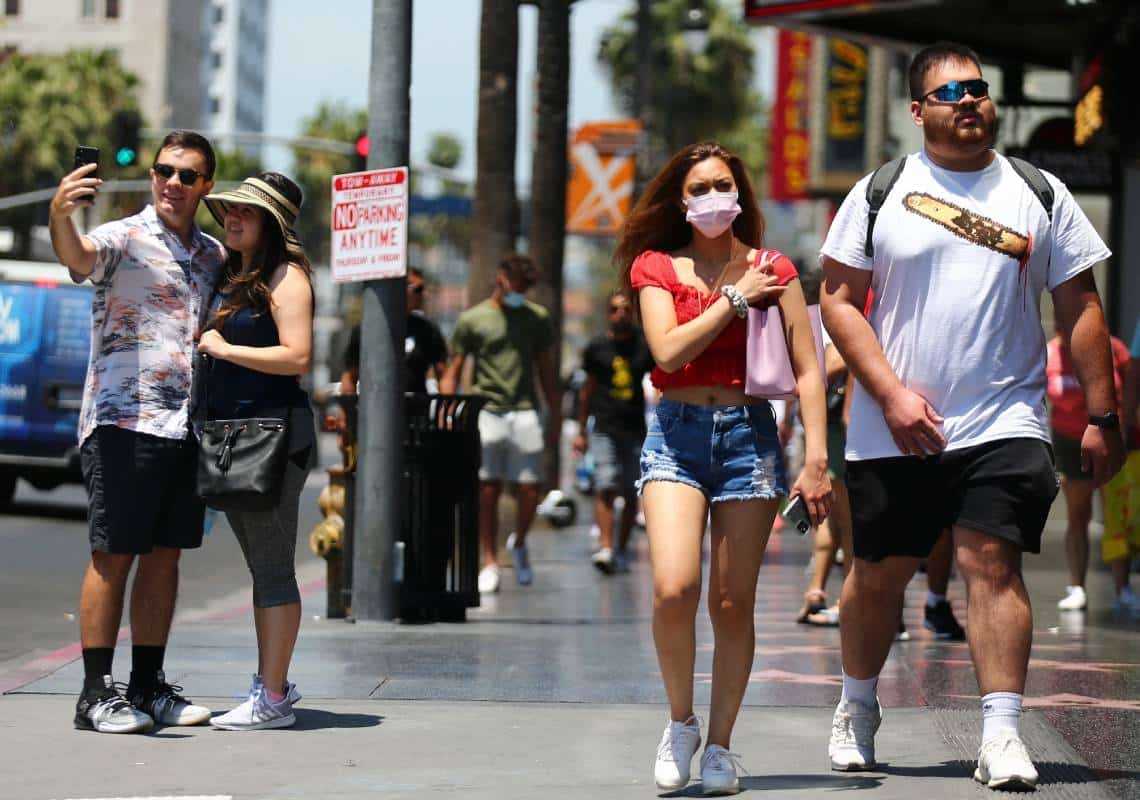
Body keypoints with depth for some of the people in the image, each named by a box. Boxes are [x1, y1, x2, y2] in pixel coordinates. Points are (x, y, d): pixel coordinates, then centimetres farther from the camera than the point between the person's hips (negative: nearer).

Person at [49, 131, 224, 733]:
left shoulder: (214, 256, 16)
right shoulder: (125, 239, -4)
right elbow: (79, 256, -28)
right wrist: (59, 216, -49)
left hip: (187, 427, 6)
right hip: (123, 422, -6)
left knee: (165, 555, 9)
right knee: (114, 555, -7)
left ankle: (148, 685, 16)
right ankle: (95, 694, -5)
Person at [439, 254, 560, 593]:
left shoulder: (537, 317, 13)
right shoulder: (472, 320, 5)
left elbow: (546, 371, 18)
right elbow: (451, 373, 6)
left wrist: (555, 416, 13)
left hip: (525, 413, 2)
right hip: (487, 411, -2)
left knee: (530, 490, -2)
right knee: (488, 490, -1)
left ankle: (519, 543, 26)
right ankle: (490, 563, 7)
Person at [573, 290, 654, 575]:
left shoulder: (645, 346, 5)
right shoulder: (596, 347, 5)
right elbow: (588, 389, 13)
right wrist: (581, 431, 13)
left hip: (636, 430, 1)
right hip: (604, 430, -1)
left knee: (631, 493, 5)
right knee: (605, 489, -15)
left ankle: (622, 549, 17)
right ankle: (605, 548, -24)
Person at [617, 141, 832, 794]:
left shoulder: (773, 270, 7)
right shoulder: (656, 267, 6)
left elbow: (808, 371, 4)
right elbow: (669, 351, -10)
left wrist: (816, 460, -5)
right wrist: (735, 299, -6)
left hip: (750, 433, 1)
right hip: (677, 431, -1)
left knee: (733, 603, 1)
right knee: (674, 587, -18)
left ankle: (721, 743, 14)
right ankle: (680, 722, 4)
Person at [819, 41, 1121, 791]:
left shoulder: (1040, 195, 6)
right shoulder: (880, 194, 4)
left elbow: (1081, 306, 7)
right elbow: (840, 300, 2)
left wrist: (1102, 417, 2)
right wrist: (892, 394, -9)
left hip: (1003, 423, -1)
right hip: (894, 431, 1)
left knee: (993, 562, -13)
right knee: (878, 574, 9)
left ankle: (1002, 736, -12)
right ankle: (858, 708, 31)